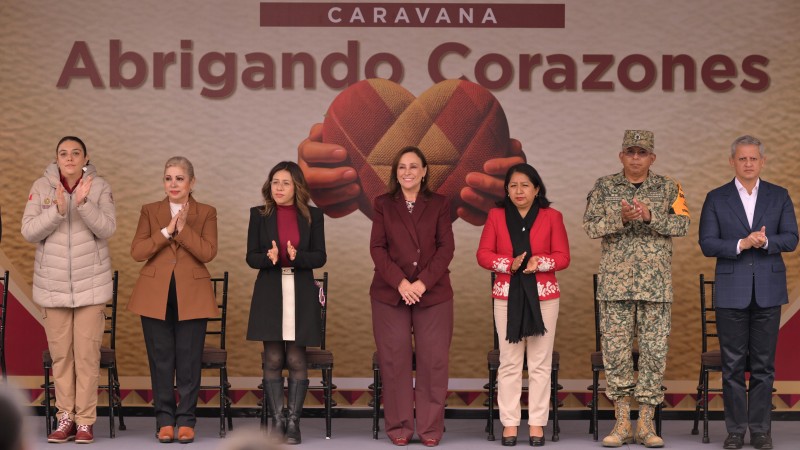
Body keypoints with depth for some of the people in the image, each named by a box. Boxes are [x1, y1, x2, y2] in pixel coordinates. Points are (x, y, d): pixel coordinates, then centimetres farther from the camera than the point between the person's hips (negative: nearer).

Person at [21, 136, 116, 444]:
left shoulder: (99, 187, -3)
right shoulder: (41, 187, -1)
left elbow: (107, 229, -12)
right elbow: (29, 232, -7)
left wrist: (83, 203, -26)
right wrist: (58, 210, -22)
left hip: (91, 284, -1)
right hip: (53, 284, 1)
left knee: (87, 354, -2)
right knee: (60, 355, 5)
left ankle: (85, 421, 4)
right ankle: (65, 418, 12)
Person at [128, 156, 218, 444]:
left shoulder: (206, 213, 5)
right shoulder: (150, 211, 9)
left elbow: (208, 253, -9)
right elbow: (137, 252, -4)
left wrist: (183, 228, -16)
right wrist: (166, 231, -12)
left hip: (192, 296, -1)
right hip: (155, 296, 1)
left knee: (189, 360, 0)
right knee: (161, 360, 3)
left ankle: (186, 420, 7)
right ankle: (165, 420, 10)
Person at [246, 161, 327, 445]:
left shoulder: (312, 216, 5)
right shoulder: (259, 215, 4)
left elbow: (320, 257, 1)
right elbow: (251, 257, 1)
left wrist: (296, 256, -19)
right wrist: (269, 257, -21)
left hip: (301, 295, 0)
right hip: (270, 294, 0)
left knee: (296, 360, 0)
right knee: (273, 360, 0)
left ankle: (293, 422, 6)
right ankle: (277, 421, 7)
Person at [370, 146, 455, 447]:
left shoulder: (439, 205, 8)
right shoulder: (383, 204, 8)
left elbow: (446, 247, 0)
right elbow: (377, 247, 1)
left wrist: (423, 282, -12)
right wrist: (400, 282, -12)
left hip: (433, 293, 0)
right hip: (390, 292, 0)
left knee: (433, 360, -2)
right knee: (394, 359, -1)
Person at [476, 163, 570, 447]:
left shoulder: (551, 217, 2)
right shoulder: (496, 216, 4)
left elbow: (563, 257, 1)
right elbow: (484, 254, 1)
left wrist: (541, 262, -18)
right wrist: (509, 263, -16)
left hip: (543, 296, 0)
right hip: (507, 296, 0)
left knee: (540, 363, 3)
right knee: (509, 362, 3)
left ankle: (537, 423, 8)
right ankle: (509, 423, 7)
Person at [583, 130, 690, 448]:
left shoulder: (668, 189, 6)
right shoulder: (604, 187, 7)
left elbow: (682, 224, -6)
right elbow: (590, 225, -3)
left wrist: (650, 216, -20)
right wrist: (621, 218, -18)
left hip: (656, 285, 0)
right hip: (615, 283, 0)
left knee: (654, 351, 0)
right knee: (615, 350, 0)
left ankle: (646, 424, 7)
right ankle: (622, 424, 8)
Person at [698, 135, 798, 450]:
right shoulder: (716, 199, 3)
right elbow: (707, 244, -3)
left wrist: (765, 241, -20)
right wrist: (741, 244, -18)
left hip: (768, 291, 1)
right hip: (732, 291, -1)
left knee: (764, 364, 5)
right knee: (733, 364, 3)